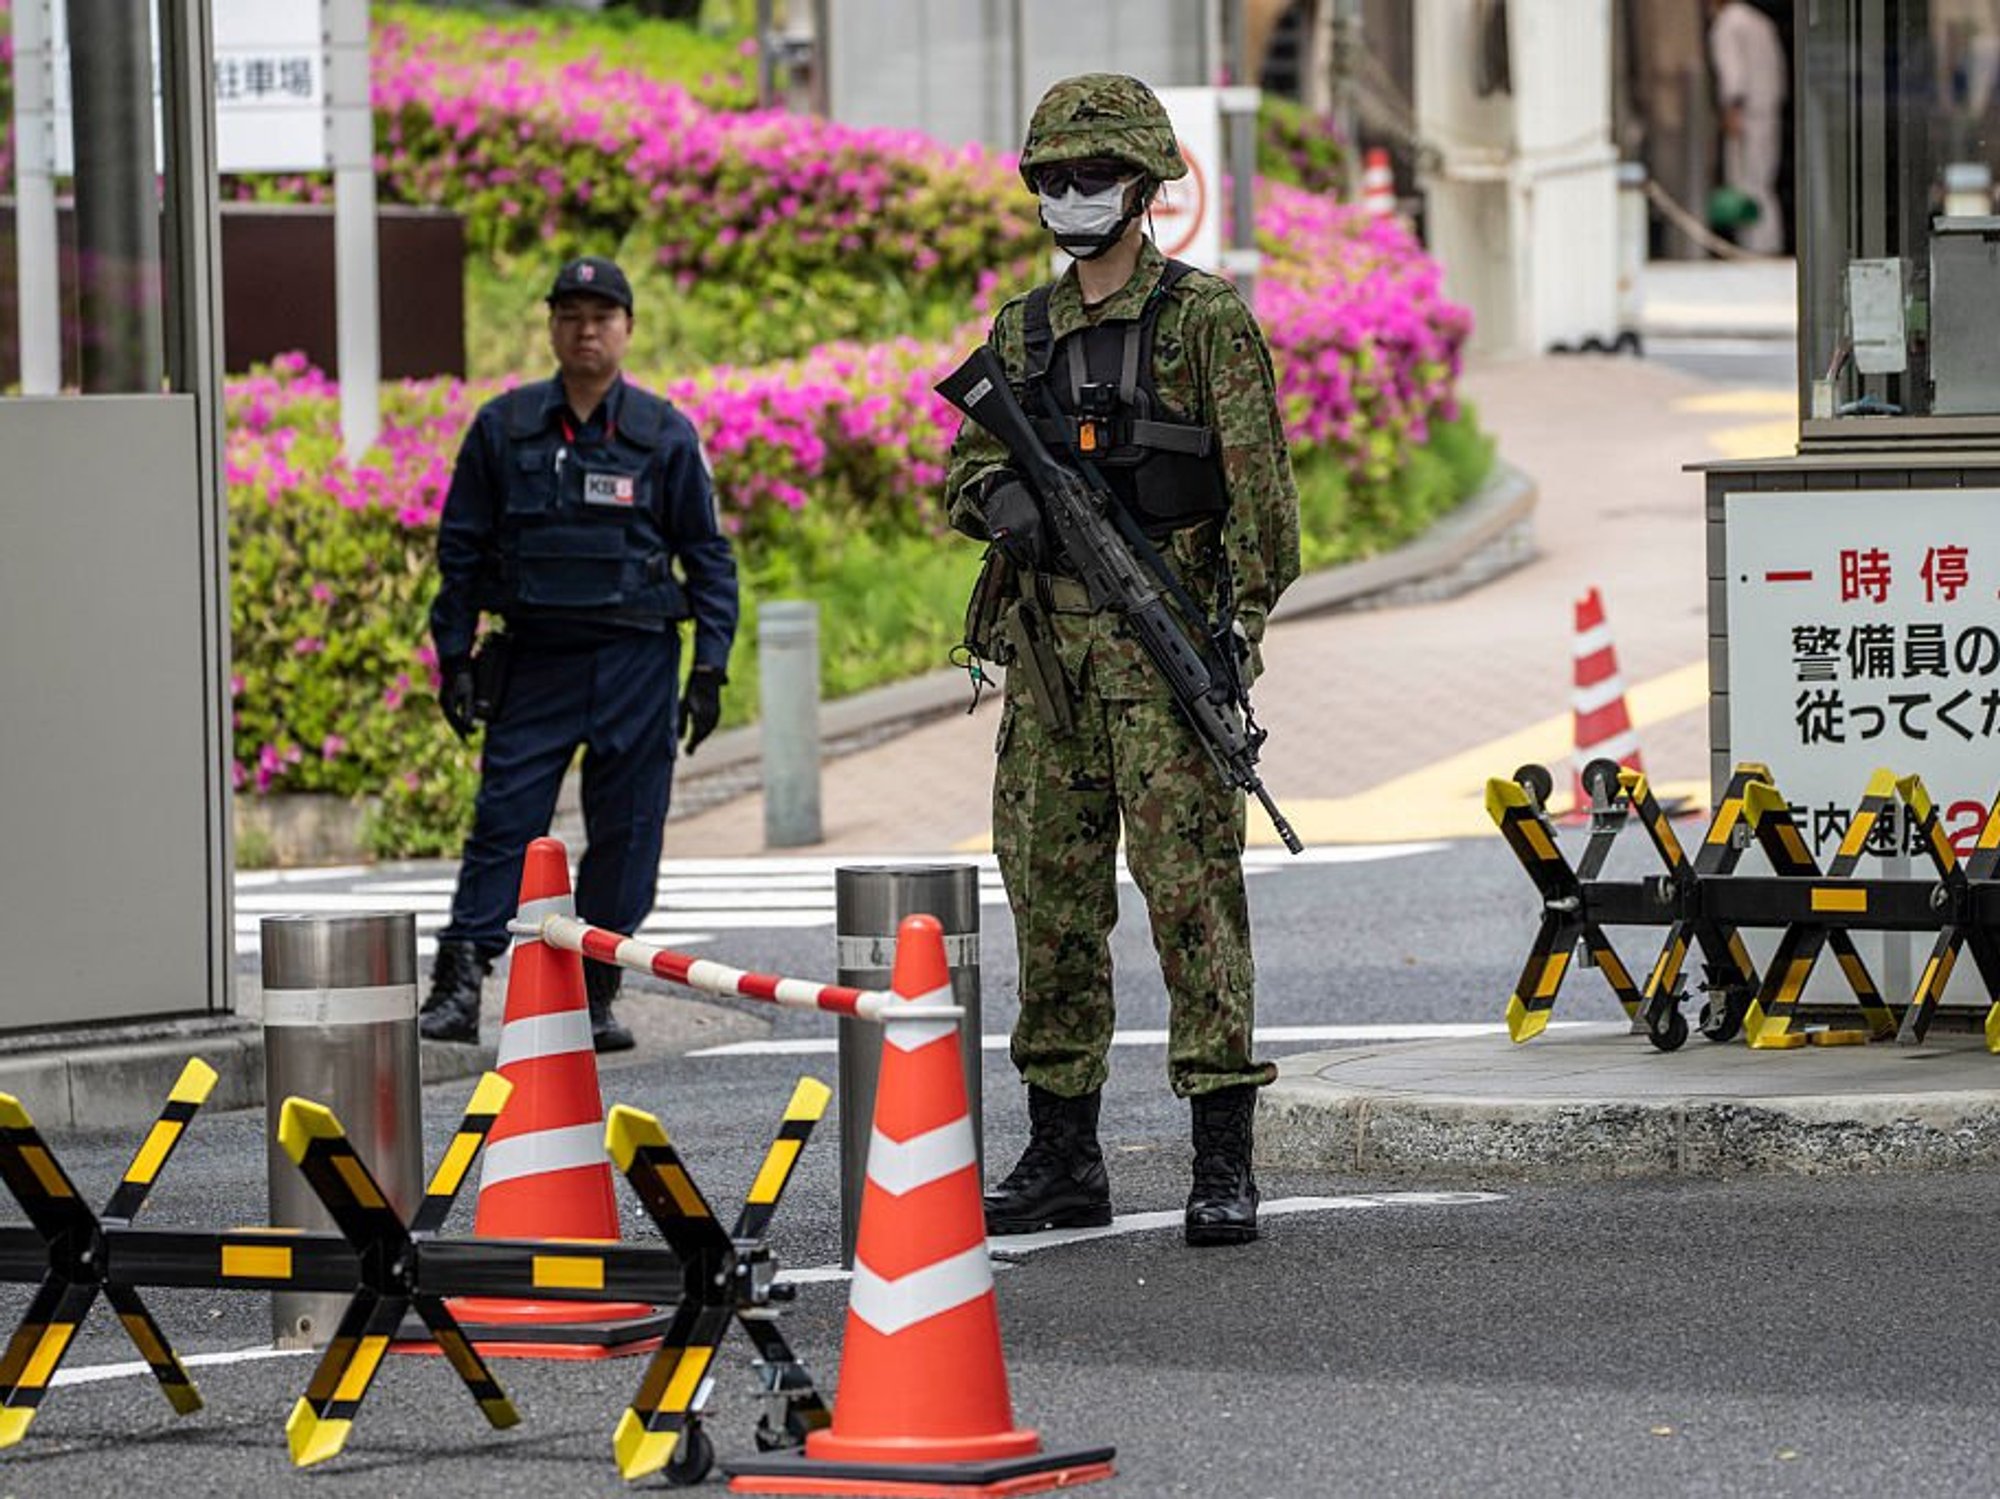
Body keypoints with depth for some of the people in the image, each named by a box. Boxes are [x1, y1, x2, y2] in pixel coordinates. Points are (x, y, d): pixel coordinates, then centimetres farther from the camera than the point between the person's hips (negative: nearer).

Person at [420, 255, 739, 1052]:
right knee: (504, 820, -8)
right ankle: (458, 979, -10)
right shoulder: (503, 427, 5)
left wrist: (710, 667, 1)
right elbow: (461, 546, 9)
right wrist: (455, 656, 3)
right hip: (533, 657, 0)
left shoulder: (665, 434, 4)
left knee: (625, 830, 2)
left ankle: (595, 995, 11)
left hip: (636, 660, 0)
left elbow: (709, 556, 7)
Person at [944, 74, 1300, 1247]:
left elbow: (1259, 483, -7)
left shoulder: (1206, 317, -2)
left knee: (1193, 887, -10)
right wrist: (1002, 496, -6)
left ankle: (1225, 1162, -11)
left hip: (1164, 639, -6)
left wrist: (1242, 621, -16)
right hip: (1048, 643, 6)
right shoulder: (1024, 330, 16)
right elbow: (969, 465, 18)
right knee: (1052, 896, 8)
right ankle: (1063, 1159, 16)